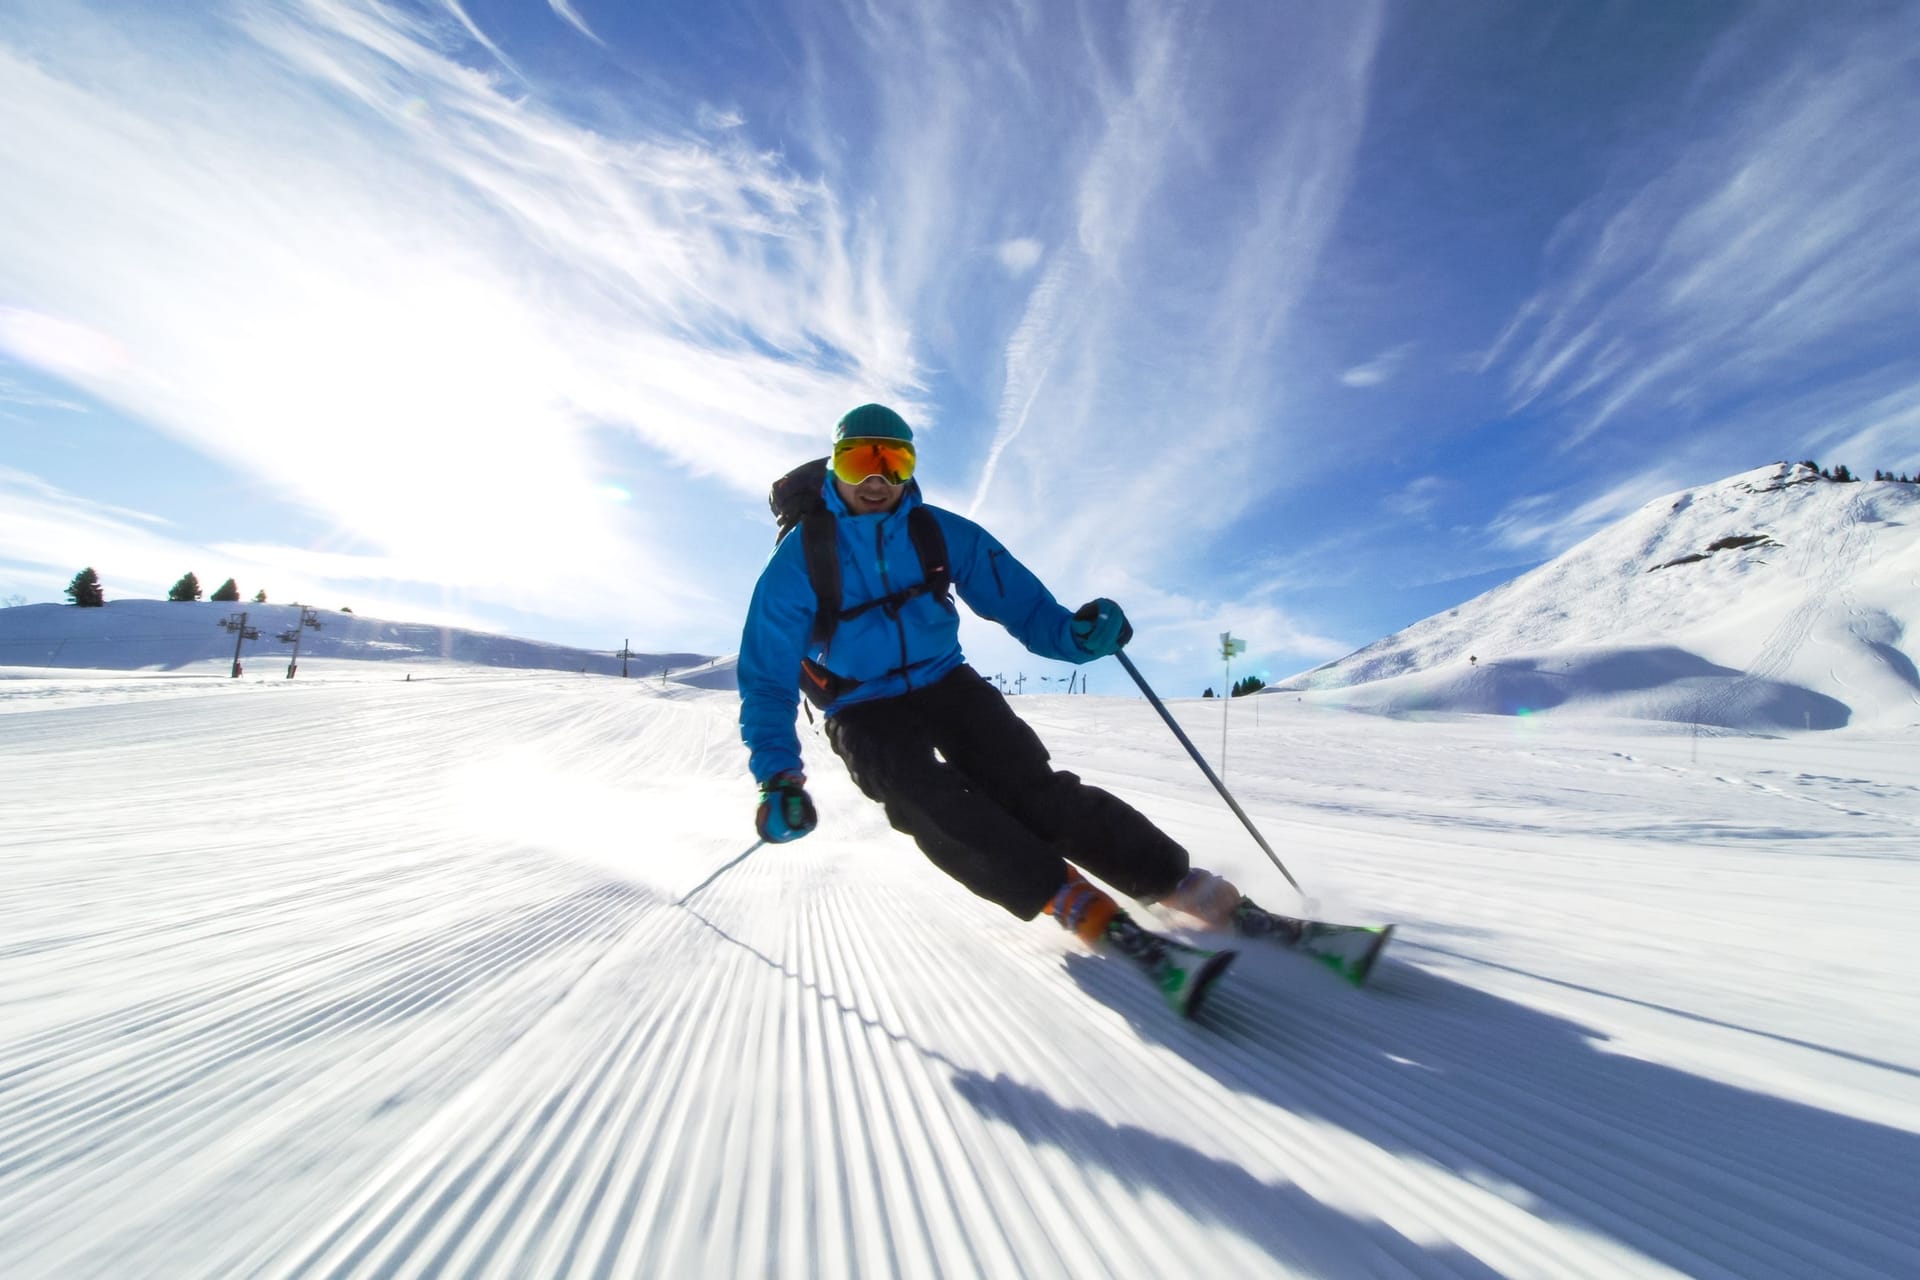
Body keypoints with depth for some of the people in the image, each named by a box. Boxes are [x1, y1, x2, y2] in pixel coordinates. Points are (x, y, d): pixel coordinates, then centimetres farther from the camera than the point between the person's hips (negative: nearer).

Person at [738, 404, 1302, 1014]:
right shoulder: (799, 561, -8)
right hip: (866, 712, -1)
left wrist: (1073, 632, -26)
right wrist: (777, 776, -20)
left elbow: (1017, 601, -3)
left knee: (1032, 789, -20)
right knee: (933, 805, -30)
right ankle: (1092, 914, -37)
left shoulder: (940, 532, -2)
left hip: (948, 685, 2)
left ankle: (1198, 893, -22)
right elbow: (767, 678, -7)